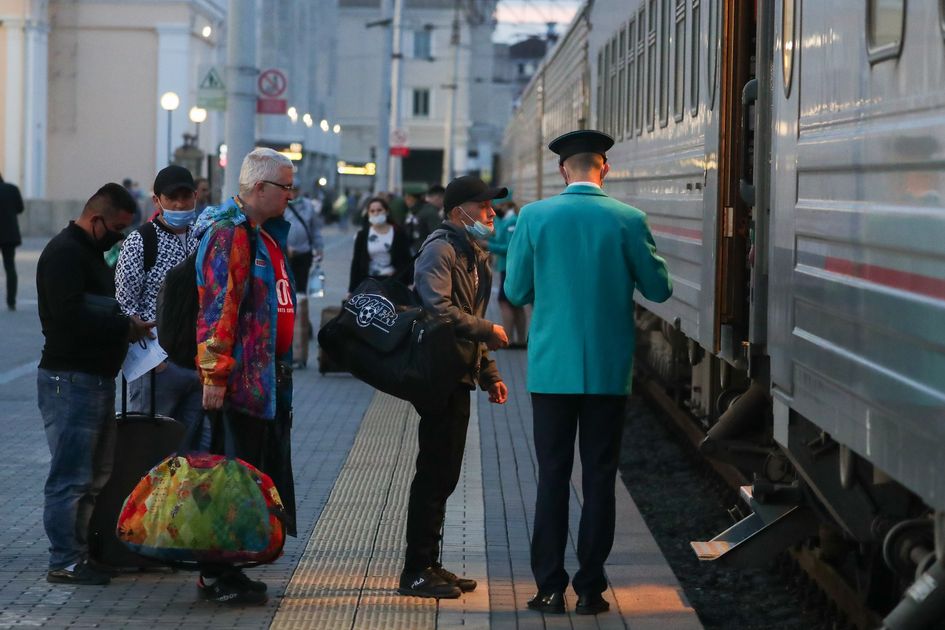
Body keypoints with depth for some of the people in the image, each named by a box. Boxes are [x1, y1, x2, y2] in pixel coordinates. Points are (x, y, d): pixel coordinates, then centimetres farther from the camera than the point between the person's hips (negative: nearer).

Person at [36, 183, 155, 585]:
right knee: (70, 476, -7)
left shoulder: (90, 251, 19)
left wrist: (125, 322, 5)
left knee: (94, 475, 15)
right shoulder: (64, 252, -14)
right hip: (70, 379, -11)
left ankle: (79, 552, 22)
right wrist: (124, 327, -18)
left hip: (95, 378, 11)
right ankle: (64, 563, -3)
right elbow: (70, 315, -24)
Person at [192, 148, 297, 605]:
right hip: (239, 379, -10)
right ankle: (218, 576, 1)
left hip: (267, 376, 10)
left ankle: (222, 571, 19)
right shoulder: (229, 233, -14)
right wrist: (215, 375, -23)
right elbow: (217, 309, -19)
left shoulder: (264, 233, 18)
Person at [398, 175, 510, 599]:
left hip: (459, 377, 10)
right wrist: (489, 331, -15)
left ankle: (428, 565, 20)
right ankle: (416, 572, -3)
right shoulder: (440, 249, -11)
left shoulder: (475, 255, 20)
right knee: (434, 473, -7)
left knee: (444, 475, 13)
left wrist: (489, 375, 20)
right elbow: (439, 309, -24)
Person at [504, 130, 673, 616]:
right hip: (609, 370, 0)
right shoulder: (627, 220, -5)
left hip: (552, 369, 0)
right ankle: (590, 589, 7)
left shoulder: (534, 217, -4)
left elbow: (516, 291, 2)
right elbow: (658, 289, 2)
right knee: (599, 480, 6)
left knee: (552, 478, 6)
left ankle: (550, 588, 7)